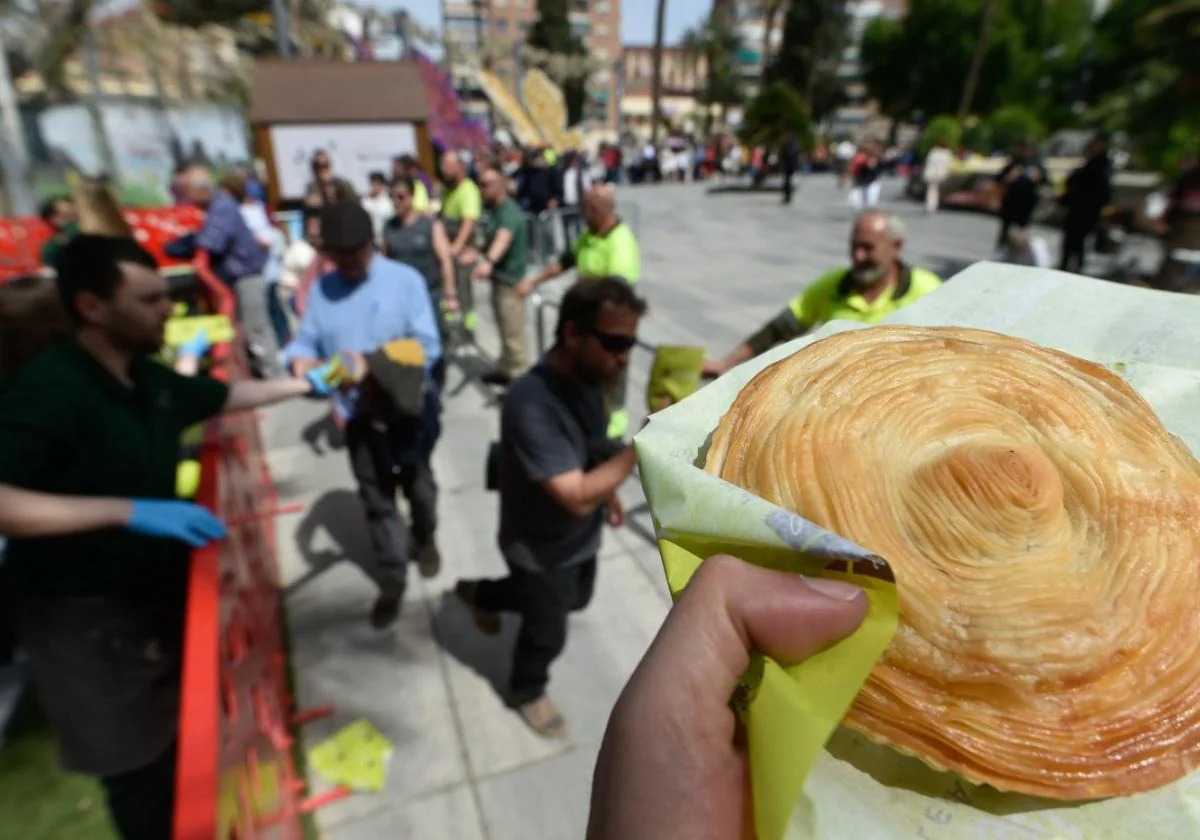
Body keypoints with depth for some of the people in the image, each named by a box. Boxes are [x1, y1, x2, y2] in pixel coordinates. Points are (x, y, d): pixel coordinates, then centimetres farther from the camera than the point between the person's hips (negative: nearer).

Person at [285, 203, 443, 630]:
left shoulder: (406, 280, -11)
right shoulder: (321, 289, 1)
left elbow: (427, 347, -17)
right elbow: (305, 342, -2)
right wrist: (302, 361, -25)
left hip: (409, 407, -2)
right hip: (358, 414, 3)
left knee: (418, 485, 18)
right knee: (376, 499, 10)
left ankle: (425, 539, 48)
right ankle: (392, 580, 26)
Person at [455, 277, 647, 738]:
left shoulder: (587, 374, -11)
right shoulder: (531, 403, -38)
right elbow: (576, 497, -38)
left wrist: (608, 493, 12)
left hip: (582, 535, 8)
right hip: (541, 548, -7)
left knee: (576, 599, 31)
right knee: (547, 634, 16)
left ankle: (479, 594, 52)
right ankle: (528, 692, 52)